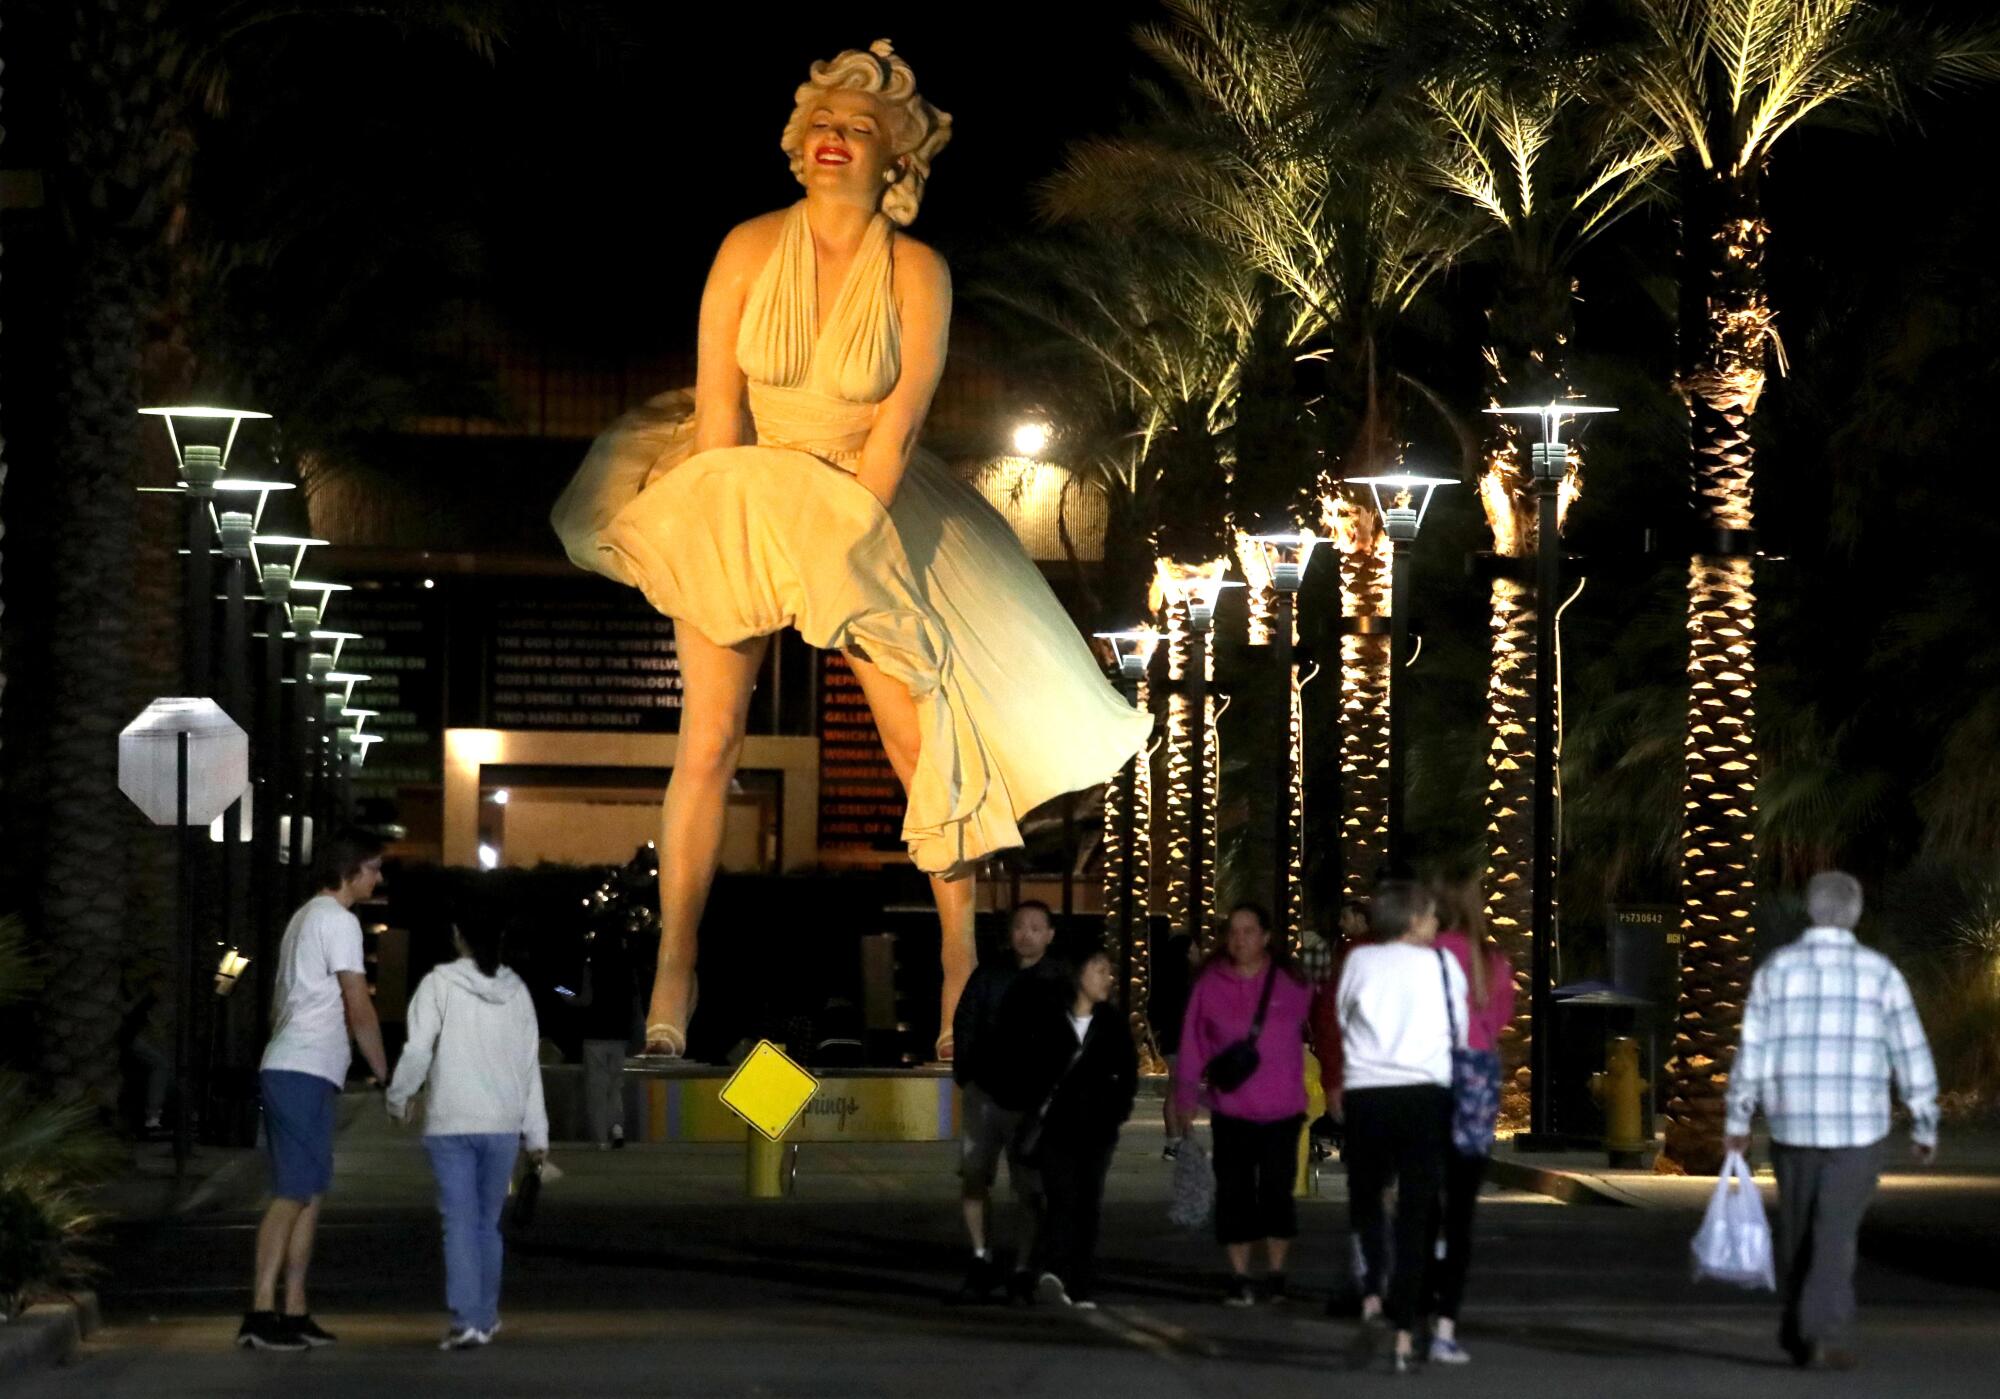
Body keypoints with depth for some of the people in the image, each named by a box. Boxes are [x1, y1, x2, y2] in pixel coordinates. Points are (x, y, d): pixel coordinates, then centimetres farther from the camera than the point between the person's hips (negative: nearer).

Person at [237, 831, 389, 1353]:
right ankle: (260, 1315, -15)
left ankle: (294, 1312, 11)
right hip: (306, 1074, -10)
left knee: (310, 1192, 11)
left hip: (287, 1070, 10)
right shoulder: (337, 921, -10)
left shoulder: (304, 918, 21)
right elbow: (359, 1010, -12)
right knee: (293, 1193, -12)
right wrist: (386, 1076, -5)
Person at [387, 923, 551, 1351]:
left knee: (460, 1222, -3)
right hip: (503, 1124, 3)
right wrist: (536, 1134, 12)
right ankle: (486, 1317, 21)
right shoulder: (517, 991, 7)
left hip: (451, 1124, -3)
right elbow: (529, 1065, 8)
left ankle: (466, 1321, -13)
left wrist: (398, 1098, 7)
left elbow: (417, 1050, -10)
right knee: (488, 1222, 15)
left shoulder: (439, 984, -5)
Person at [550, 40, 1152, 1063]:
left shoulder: (918, 275, -7)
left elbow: (896, 429, -10)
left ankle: (963, 960, 5)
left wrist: (837, 534, -16)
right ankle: (673, 971, -5)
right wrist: (747, 525, -11)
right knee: (708, 740, -10)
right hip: (740, 503, 0)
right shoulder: (750, 249, -6)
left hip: (868, 511, 0)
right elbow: (718, 406, -6)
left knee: (923, 738, -6)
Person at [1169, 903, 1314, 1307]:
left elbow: (1310, 1028, 5)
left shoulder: (1289, 984, -2)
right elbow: (1193, 1045, 2)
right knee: (1234, 1193, 0)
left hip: (1282, 1109, 0)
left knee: (1276, 1190, 3)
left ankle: (1275, 1274, 18)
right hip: (1231, 1110, 0)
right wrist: (1185, 1098, 3)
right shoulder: (1210, 984, -1)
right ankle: (1239, 1278, 9)